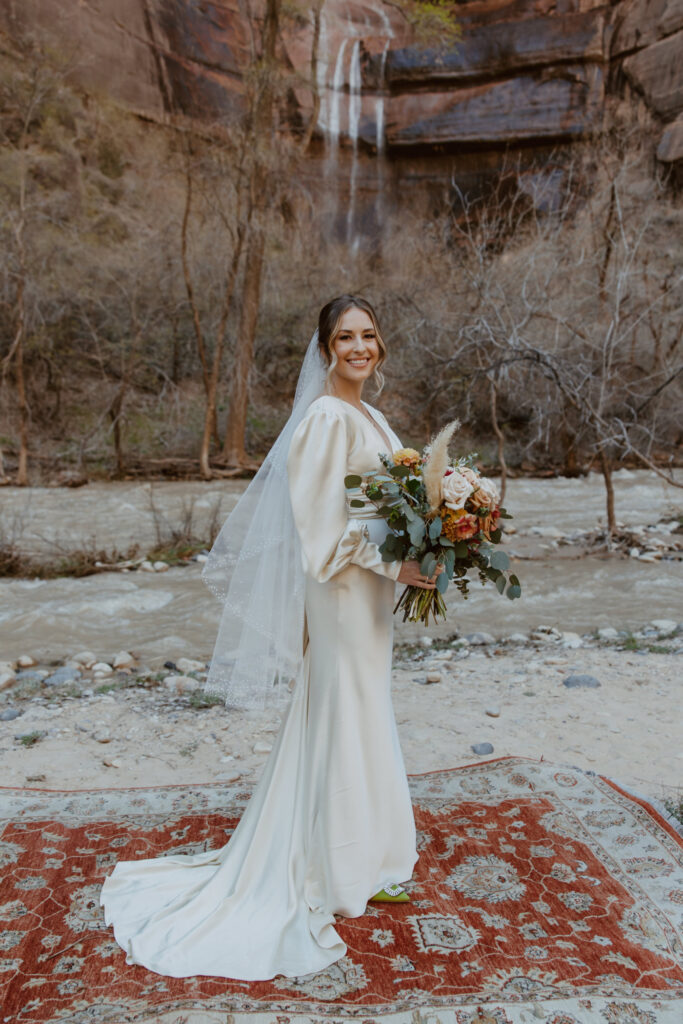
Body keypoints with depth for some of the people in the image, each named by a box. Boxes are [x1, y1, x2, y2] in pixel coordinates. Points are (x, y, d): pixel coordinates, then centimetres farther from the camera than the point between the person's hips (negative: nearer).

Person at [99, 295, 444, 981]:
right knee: (345, 719, 2)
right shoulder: (327, 418, -17)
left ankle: (359, 856, 38)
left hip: (371, 587, 10)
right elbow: (325, 524, -21)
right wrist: (394, 566, -20)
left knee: (359, 714, 19)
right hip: (344, 589, -10)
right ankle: (345, 878, 21)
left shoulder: (370, 417, 13)